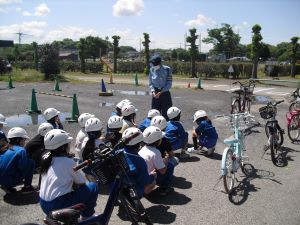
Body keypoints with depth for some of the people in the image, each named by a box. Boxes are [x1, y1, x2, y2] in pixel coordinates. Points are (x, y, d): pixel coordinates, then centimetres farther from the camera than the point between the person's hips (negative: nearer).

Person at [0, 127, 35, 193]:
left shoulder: (6, 150, 10)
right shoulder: (21, 150, -14)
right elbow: (23, 167, -17)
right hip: (10, 181, -8)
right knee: (31, 162, -3)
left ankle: (7, 186, 18)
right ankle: (27, 186, 4)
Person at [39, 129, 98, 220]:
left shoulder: (45, 159, 7)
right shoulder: (69, 162, -12)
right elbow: (81, 183, -1)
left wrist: (74, 183, 20)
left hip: (44, 205, 8)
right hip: (57, 206, -8)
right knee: (93, 186, -3)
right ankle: (86, 217, 11)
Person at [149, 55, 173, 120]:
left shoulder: (167, 69, -10)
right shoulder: (152, 70, 2)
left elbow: (169, 84, -9)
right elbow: (150, 83, 7)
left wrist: (160, 92, -17)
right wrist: (153, 91, -11)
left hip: (165, 94, -4)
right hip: (155, 95, 4)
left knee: (166, 114, -1)